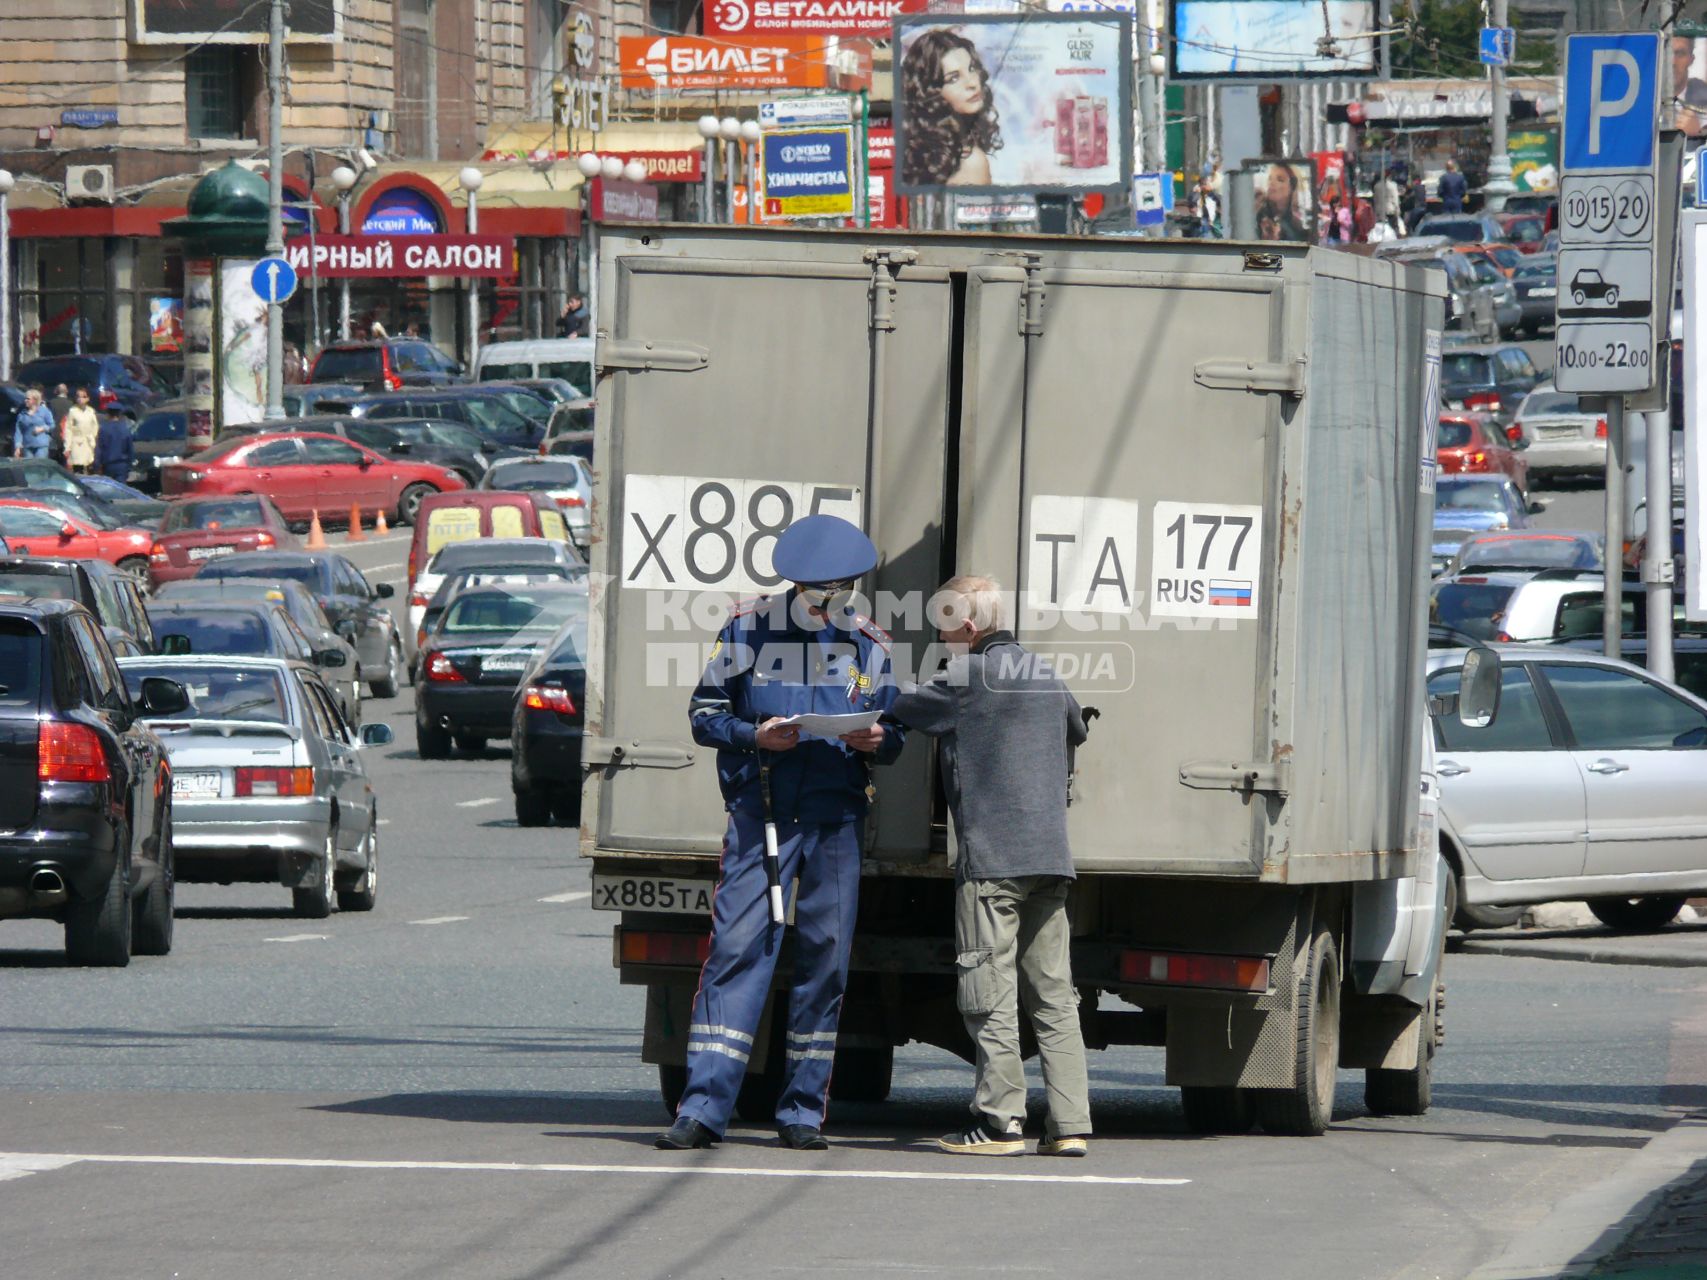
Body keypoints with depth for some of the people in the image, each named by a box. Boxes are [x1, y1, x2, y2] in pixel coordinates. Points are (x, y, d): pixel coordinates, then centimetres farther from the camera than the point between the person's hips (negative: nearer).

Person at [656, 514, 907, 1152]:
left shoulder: (868, 645, 11)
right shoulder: (747, 630, 4)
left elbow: (895, 733, 14)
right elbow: (704, 713, 5)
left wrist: (876, 741, -10)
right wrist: (754, 735, -15)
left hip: (837, 818, 3)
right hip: (760, 812, -3)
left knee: (825, 955, 2)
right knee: (737, 945, -10)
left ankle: (802, 1111, 9)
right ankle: (704, 1107, -11)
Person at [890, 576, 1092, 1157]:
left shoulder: (968, 678, -7)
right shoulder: (1043, 675, 17)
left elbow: (896, 708, -1)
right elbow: (1076, 730, 35)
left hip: (991, 856, -7)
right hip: (1051, 856, 7)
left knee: (990, 995, -4)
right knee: (1053, 994, 6)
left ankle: (999, 1120, -6)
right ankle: (1070, 1124, 2)